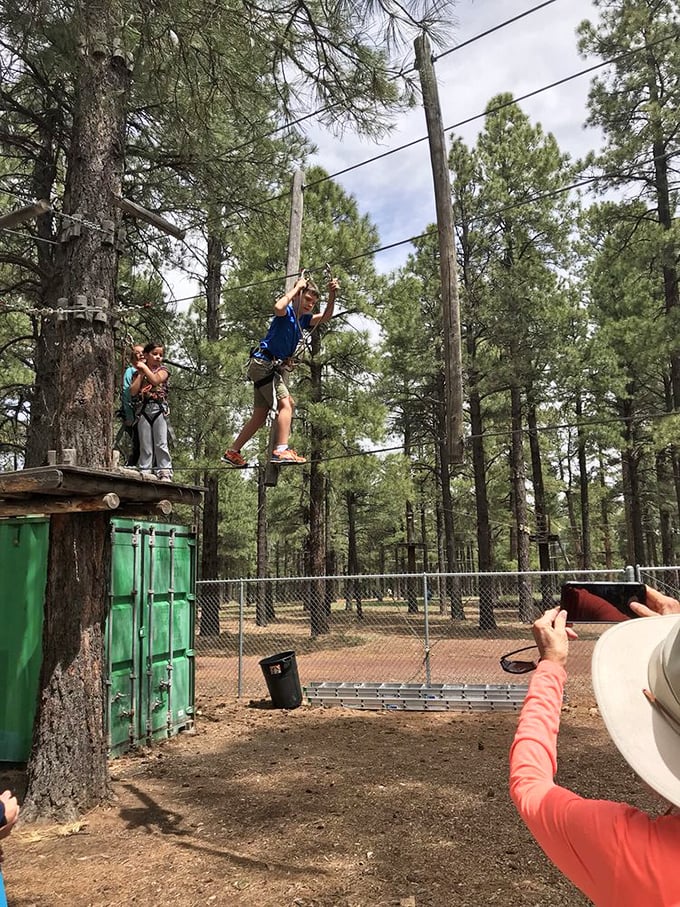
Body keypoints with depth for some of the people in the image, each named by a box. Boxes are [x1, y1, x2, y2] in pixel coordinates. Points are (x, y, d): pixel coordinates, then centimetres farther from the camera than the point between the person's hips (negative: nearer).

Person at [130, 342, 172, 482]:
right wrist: (141, 374, 4)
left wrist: (145, 367, -1)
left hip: (159, 408, -2)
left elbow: (156, 380, -13)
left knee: (161, 443, -6)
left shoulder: (162, 370, 10)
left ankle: (165, 472, -5)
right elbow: (133, 392, 3)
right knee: (145, 444, 2)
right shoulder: (138, 373, 16)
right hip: (143, 409, 2)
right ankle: (144, 472, 4)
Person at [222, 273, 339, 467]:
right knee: (285, 404, -21)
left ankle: (232, 452, 18)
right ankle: (281, 450, -30)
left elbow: (325, 317, 7)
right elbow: (278, 307, -33)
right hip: (263, 363, -9)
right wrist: (297, 287, -21)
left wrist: (332, 295, -8)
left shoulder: (303, 320, 15)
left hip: (275, 368, 9)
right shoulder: (287, 312, -9)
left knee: (260, 416, 10)